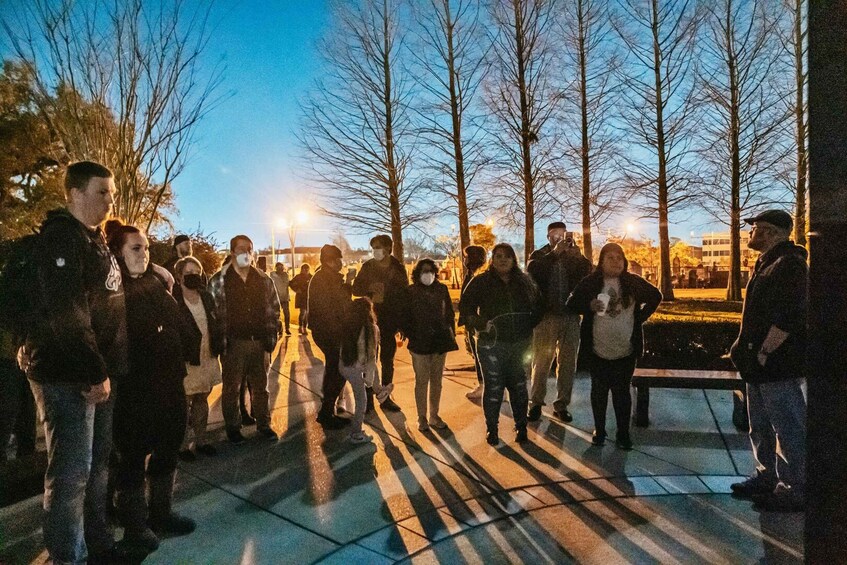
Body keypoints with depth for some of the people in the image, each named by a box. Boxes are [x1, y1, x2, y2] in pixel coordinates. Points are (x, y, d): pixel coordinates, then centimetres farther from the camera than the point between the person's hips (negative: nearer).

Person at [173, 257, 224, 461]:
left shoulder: (206, 297, 6)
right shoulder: (173, 301, -14)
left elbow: (215, 324, 11)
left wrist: (218, 349, 5)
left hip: (207, 357, 6)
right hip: (186, 359, -6)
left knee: (202, 399, 17)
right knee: (184, 402, 4)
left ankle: (201, 439, 30)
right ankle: (183, 444, 19)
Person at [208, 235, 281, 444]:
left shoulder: (263, 279, 6)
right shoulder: (219, 280, -4)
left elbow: (273, 307, 10)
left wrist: (271, 336, 2)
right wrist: (220, 341, -9)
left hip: (260, 342, 3)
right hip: (233, 344, -3)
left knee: (260, 387, 13)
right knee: (231, 388, 9)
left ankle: (263, 425, 26)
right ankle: (233, 427, 25)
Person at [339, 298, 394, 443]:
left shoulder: (347, 325, -3)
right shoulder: (371, 328, -17)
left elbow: (343, 347, 5)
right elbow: (371, 356, -15)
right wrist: (369, 378, -7)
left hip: (343, 365, 6)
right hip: (355, 369, -6)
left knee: (374, 368, 29)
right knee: (361, 402, 11)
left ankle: (379, 390, 47)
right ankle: (356, 434, 22)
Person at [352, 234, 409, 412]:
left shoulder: (398, 268, -1)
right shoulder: (367, 266, 0)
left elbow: (404, 293, 1)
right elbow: (356, 289, 2)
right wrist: (369, 288, -17)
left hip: (390, 319, 1)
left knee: (387, 360, 10)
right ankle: (368, 397, 13)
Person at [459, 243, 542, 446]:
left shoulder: (525, 281, 7)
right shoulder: (481, 282, -3)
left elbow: (538, 306, 17)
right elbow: (465, 307, -1)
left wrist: (528, 326, 5)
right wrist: (481, 324, -12)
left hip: (520, 343, 3)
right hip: (492, 344, -3)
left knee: (519, 385, 12)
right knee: (493, 387, 2)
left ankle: (521, 427, 28)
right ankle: (492, 429, 18)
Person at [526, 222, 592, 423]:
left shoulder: (574, 256, 9)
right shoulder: (539, 255, 3)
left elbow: (586, 272, -8)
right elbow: (532, 270, -18)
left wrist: (577, 255, -23)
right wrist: (555, 253, -22)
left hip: (570, 316, 3)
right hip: (545, 316, -2)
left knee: (567, 363, 7)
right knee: (541, 362, 4)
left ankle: (561, 405, 17)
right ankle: (535, 403, 15)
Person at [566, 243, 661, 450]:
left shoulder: (633, 282, 0)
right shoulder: (589, 283, -5)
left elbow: (655, 296, 13)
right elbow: (571, 305, -5)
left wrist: (640, 318, 4)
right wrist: (589, 305, -24)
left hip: (626, 351, 1)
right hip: (597, 351, 0)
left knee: (622, 391, 9)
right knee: (599, 391, 12)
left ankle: (623, 433, 21)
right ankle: (599, 430, 25)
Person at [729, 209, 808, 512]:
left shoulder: (788, 265, -17)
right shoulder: (767, 263, 15)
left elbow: (787, 318, -25)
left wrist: (763, 354, -20)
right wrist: (747, 351, 15)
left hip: (778, 367, -10)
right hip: (760, 366, 10)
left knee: (788, 430, 2)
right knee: (761, 428, 20)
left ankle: (794, 491, 13)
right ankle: (767, 477, 33)